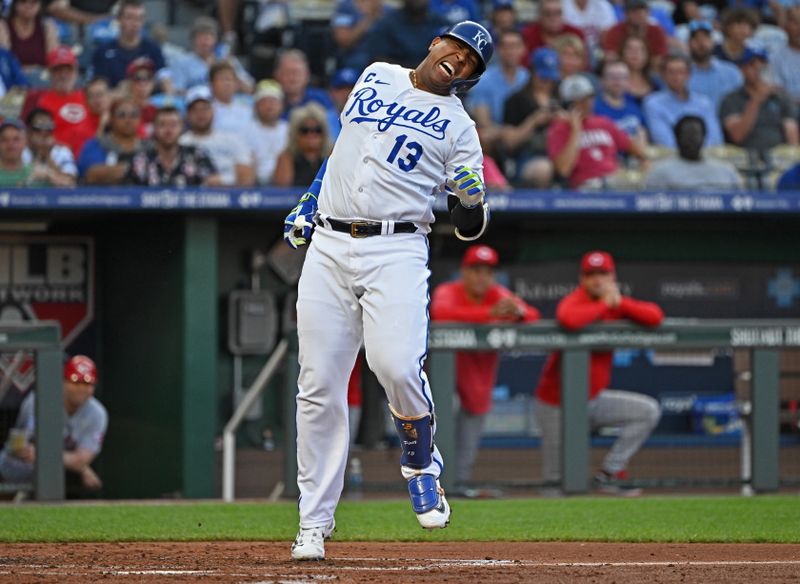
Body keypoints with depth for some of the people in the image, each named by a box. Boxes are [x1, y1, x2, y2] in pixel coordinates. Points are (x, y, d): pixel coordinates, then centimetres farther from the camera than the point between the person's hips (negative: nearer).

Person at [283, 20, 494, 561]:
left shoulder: (458, 126, 5)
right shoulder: (376, 77, 15)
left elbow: (469, 228, 3)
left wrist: (472, 202, -19)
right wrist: (307, 207, 24)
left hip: (396, 251, -3)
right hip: (328, 247, 3)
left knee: (397, 367, -23)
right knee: (319, 388, -2)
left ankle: (421, 462, 8)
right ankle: (314, 525, 2)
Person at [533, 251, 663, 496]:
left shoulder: (616, 303, 1)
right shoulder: (574, 301, -18)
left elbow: (655, 317, -10)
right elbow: (568, 320, -44)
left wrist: (620, 304, -22)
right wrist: (605, 305, -30)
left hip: (594, 399, 6)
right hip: (558, 406, -6)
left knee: (648, 411, -4)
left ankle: (608, 475, -1)